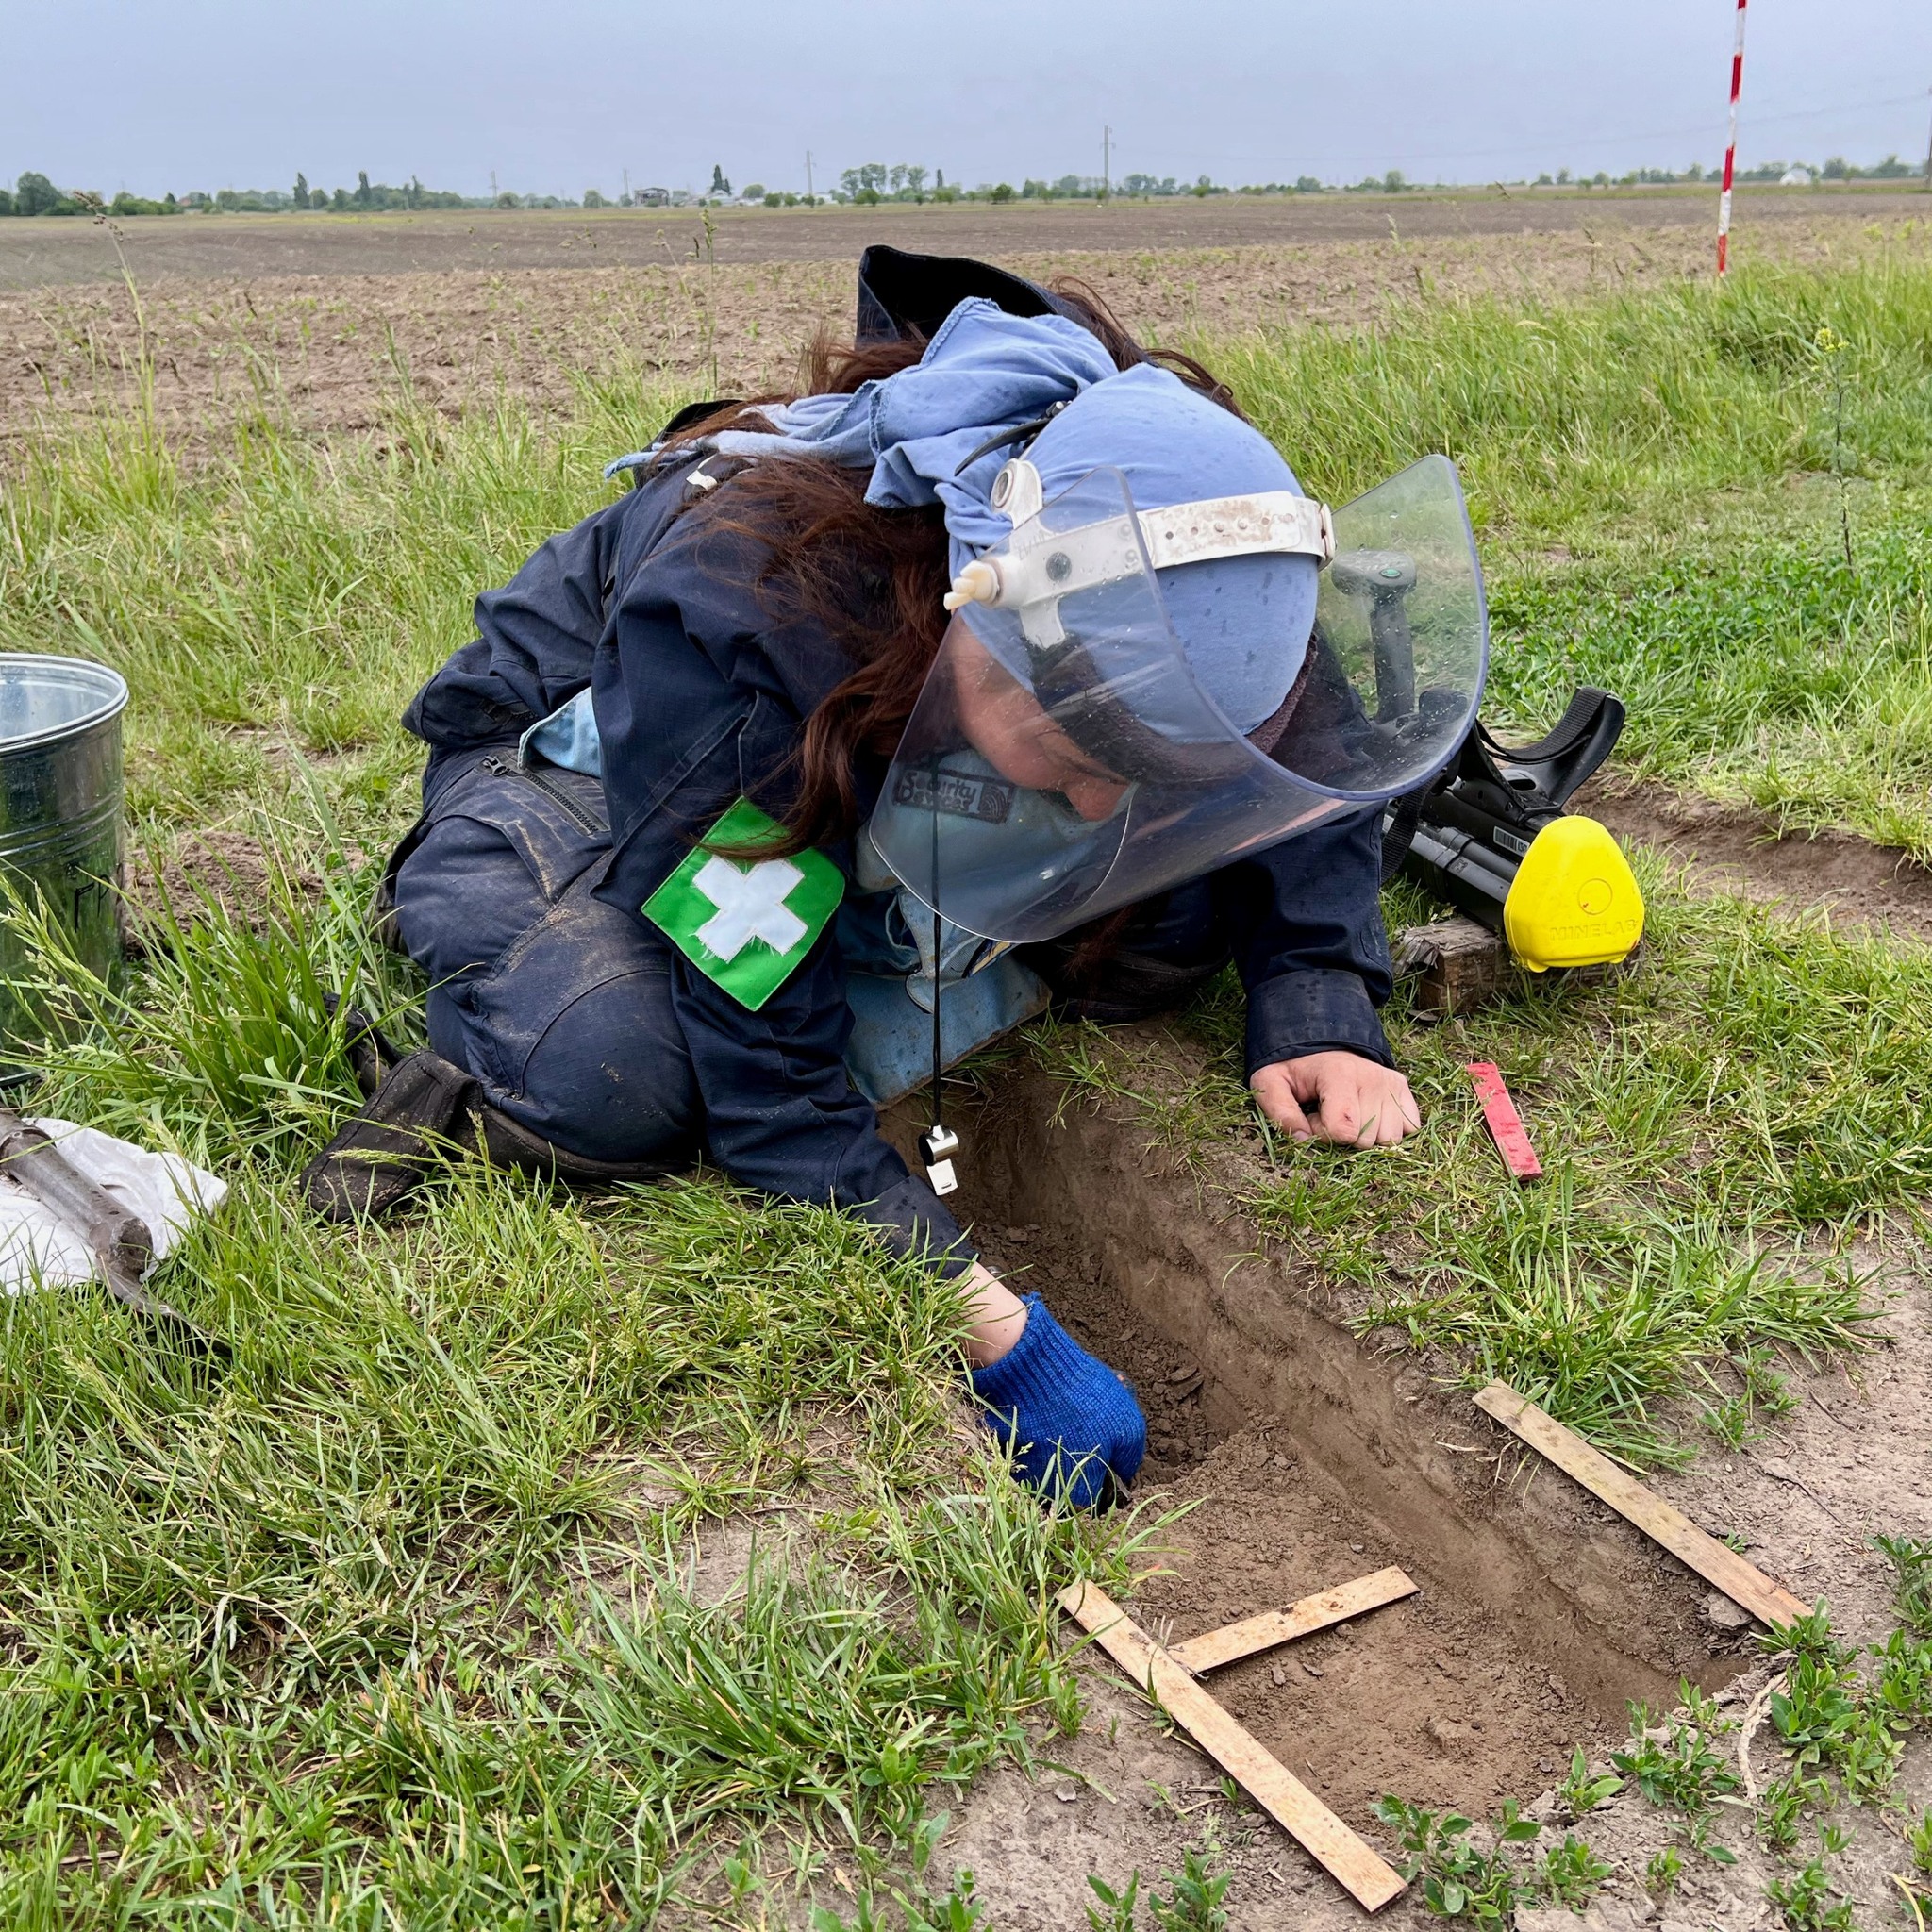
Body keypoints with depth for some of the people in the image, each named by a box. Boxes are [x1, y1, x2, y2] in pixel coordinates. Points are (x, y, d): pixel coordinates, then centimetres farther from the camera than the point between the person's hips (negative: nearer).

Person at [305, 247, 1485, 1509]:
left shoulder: (1145, 609, -27)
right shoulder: (727, 609, -42)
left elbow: (1314, 762, -6)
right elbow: (768, 1085, -38)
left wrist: (1321, 1018, -21)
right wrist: (1003, 1341, -41)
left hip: (865, 808, 5)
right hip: (573, 764, -5)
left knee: (1171, 923, -19)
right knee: (604, 1068, -38)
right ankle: (467, 1067, -6)